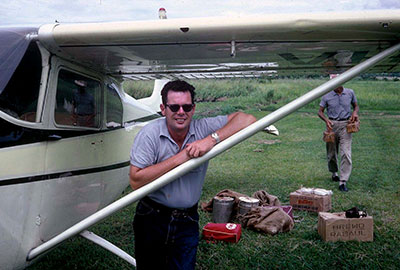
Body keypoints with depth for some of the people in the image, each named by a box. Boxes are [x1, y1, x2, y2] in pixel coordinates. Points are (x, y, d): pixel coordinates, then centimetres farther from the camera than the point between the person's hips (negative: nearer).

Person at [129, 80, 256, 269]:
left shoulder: (203, 129, -8)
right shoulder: (149, 134, -14)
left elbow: (247, 119, -16)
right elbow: (136, 181, -22)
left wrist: (212, 139, -27)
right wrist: (178, 159, -23)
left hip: (187, 223, 1)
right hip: (151, 220, -1)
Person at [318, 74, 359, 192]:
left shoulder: (350, 93, 3)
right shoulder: (327, 96, -2)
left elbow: (355, 106, 17)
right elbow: (320, 111, 2)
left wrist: (355, 113, -6)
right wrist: (326, 120, -18)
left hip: (346, 125, 0)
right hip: (332, 125, 0)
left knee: (346, 154, -11)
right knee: (331, 153, 13)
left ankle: (342, 182, -9)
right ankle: (334, 173, 41)